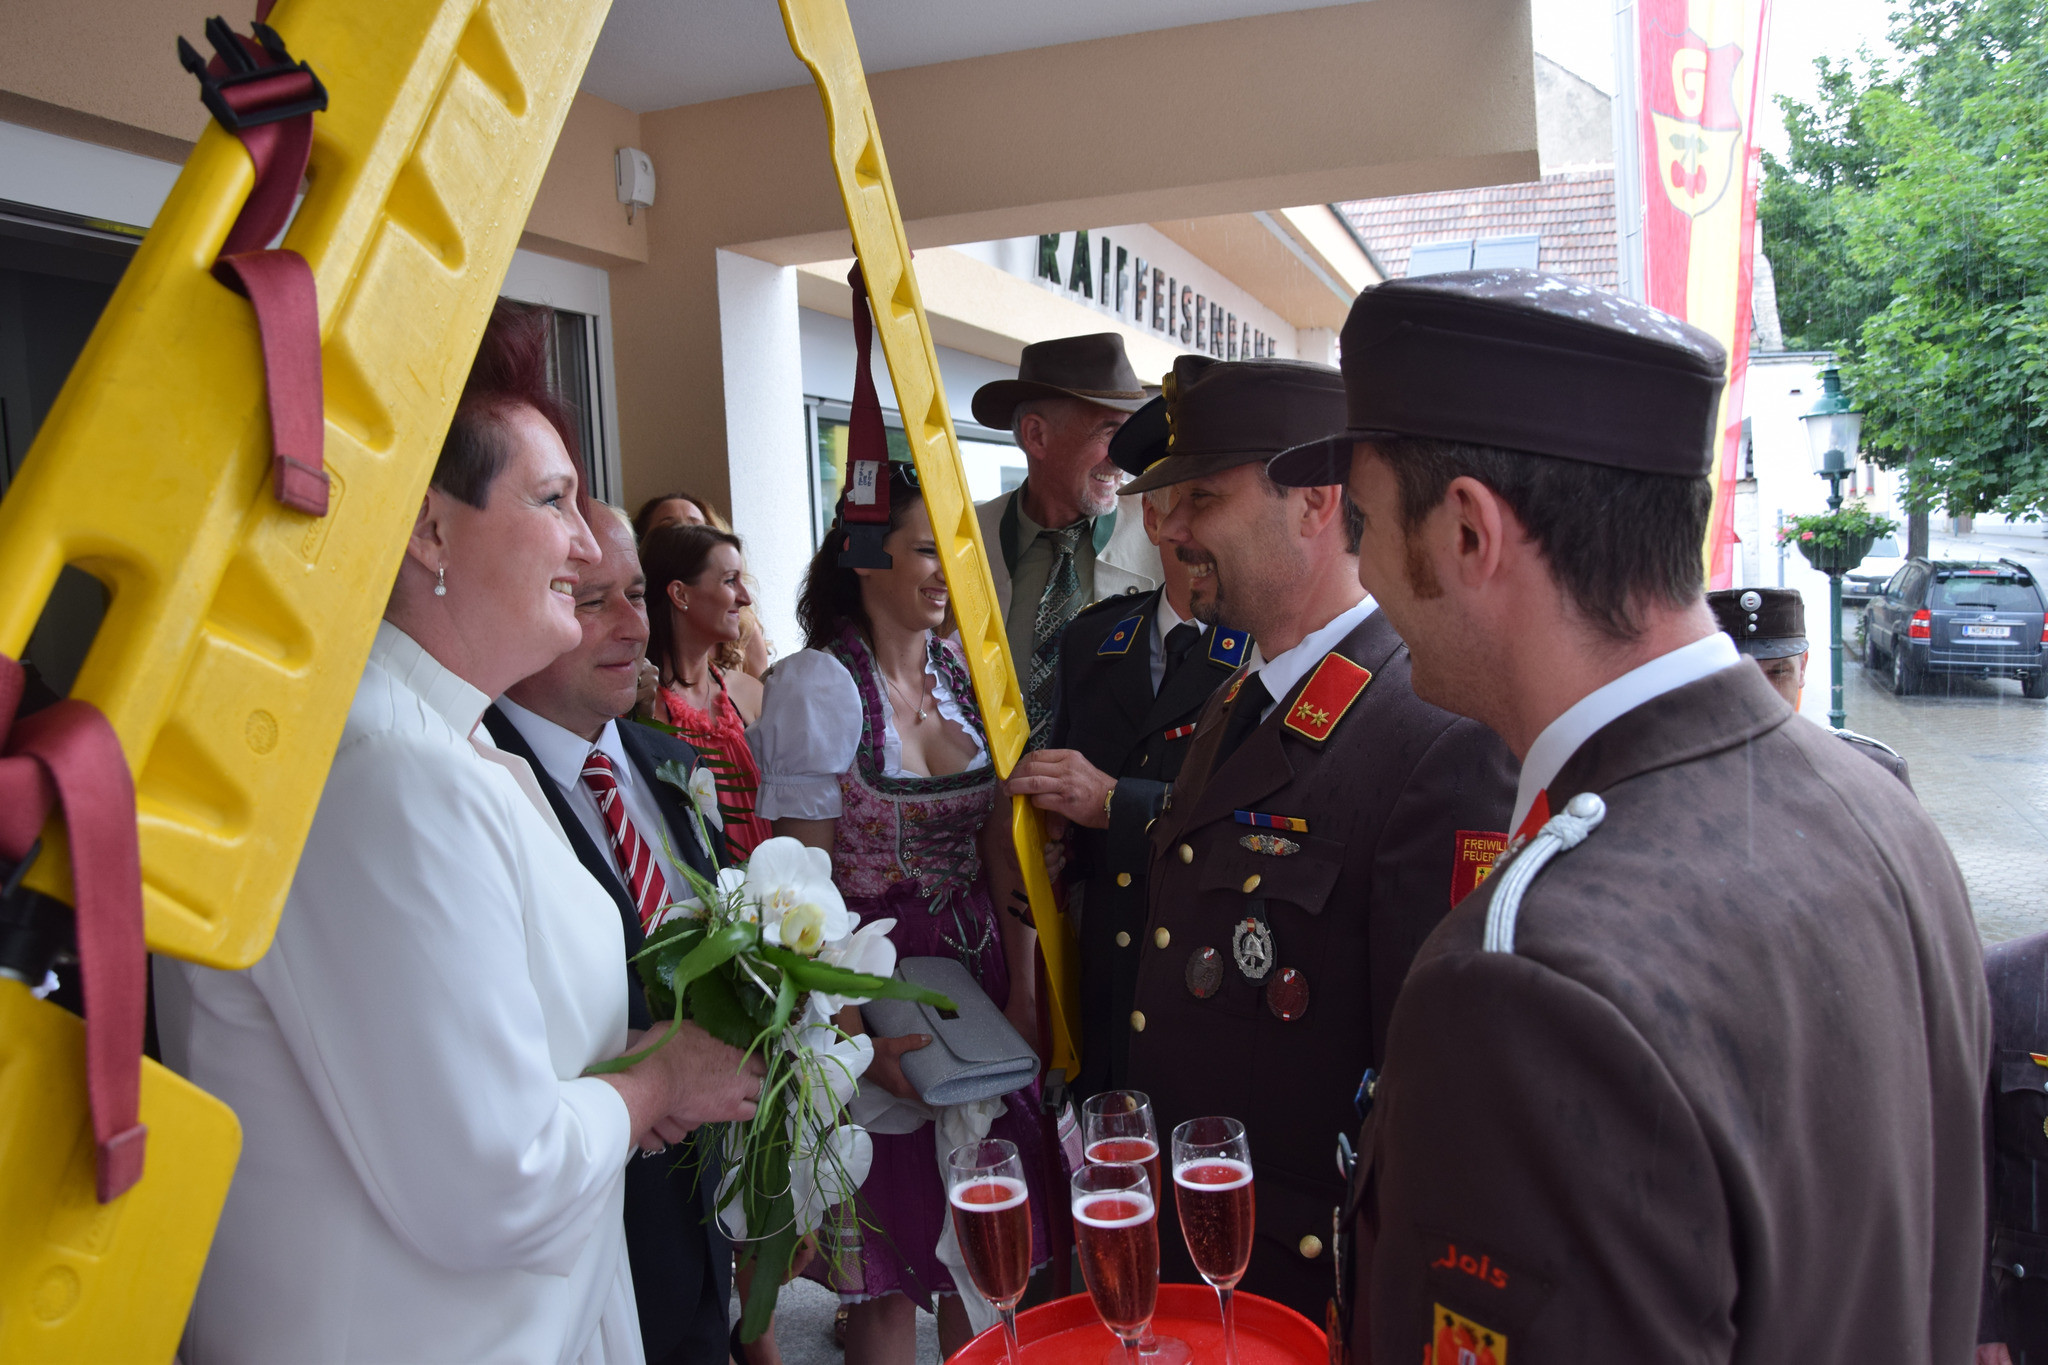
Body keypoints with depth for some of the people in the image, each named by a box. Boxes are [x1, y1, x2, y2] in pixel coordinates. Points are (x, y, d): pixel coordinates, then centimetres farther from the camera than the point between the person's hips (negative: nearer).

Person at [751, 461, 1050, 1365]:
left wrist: (1023, 989, -1)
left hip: (979, 976, 5)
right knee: (891, 1263, 7)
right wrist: (855, 1033, -16)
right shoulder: (813, 686, -11)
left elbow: (1002, 848, 7)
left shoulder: (969, 674, 5)